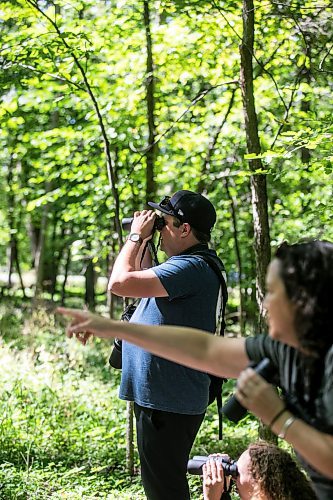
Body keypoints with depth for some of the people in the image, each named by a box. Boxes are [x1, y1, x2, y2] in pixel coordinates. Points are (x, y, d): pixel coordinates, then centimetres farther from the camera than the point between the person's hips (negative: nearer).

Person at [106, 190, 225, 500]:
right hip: (161, 396, 11)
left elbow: (119, 283, -26)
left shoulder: (192, 267, -21)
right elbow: (141, 282, 28)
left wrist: (135, 236, -11)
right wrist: (142, 243, 15)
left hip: (168, 402, -11)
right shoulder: (188, 264, 14)